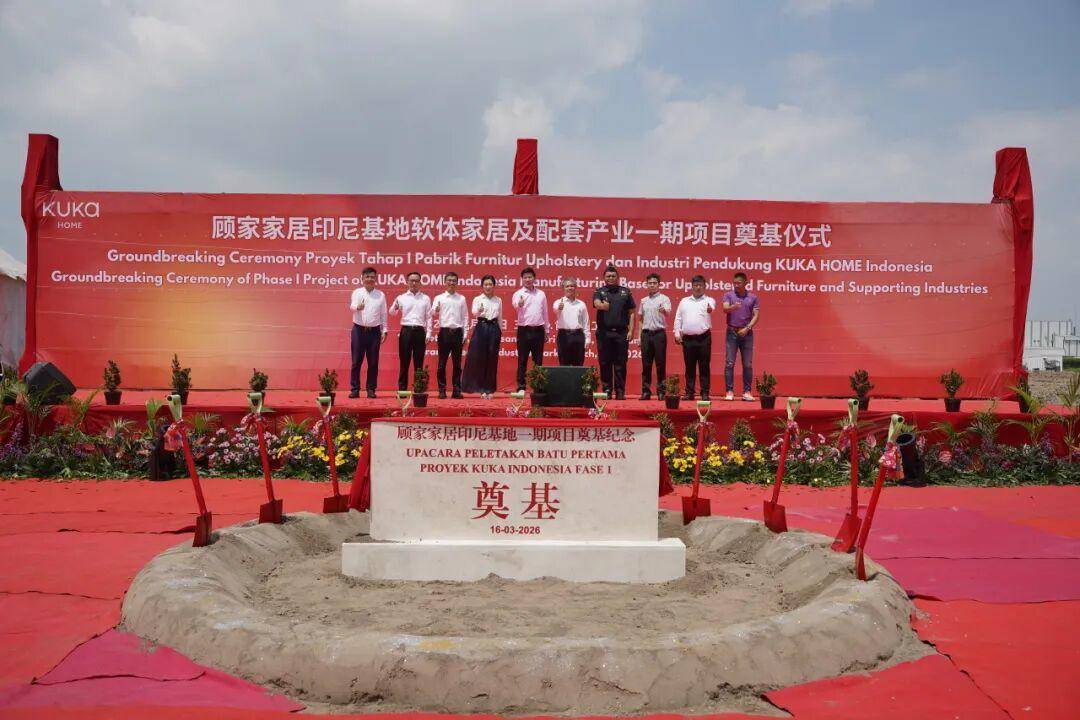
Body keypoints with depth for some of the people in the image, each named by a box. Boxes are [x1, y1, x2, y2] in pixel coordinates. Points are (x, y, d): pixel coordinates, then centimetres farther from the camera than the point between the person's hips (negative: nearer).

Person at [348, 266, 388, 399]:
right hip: (359, 330, -1)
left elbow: (383, 314, 11)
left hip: (374, 331, 1)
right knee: (356, 361, 0)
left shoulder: (381, 295, 8)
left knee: (373, 362, 4)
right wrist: (357, 307, -39)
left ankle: (371, 389, 12)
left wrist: (384, 330, 5)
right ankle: (354, 389, 7)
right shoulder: (357, 292, 3)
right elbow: (352, 306, -16)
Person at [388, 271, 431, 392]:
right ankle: (402, 389, 6)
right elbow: (392, 312, 5)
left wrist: (428, 334, 1)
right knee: (404, 362, 1)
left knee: (418, 363, 3)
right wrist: (395, 307, -19)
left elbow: (428, 317, 8)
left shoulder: (425, 299, 9)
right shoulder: (401, 297, 7)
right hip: (406, 331, 0)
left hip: (420, 331, 0)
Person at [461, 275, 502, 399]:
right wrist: (479, 310, -39)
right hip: (481, 328, -2)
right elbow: (474, 313, -17)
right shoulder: (477, 299, 2)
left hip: (494, 329, 2)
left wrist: (500, 332, 12)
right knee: (478, 358, -3)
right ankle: (481, 388, 6)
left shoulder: (498, 301, 10)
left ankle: (488, 388, 12)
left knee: (492, 360, 3)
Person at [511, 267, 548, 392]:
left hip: (538, 330, 3)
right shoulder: (518, 294, -1)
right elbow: (515, 305, -24)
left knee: (538, 360, 7)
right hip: (524, 330, -3)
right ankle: (521, 386, 4)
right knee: (522, 360, 0)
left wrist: (546, 331, 14)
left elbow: (545, 313, 15)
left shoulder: (541, 294, 9)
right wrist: (519, 304, -48)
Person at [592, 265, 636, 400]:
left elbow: (631, 313, 10)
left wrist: (631, 330, 1)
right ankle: (607, 390, 10)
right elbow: (597, 303, -15)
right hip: (604, 332, 0)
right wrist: (603, 305, -38)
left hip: (621, 333, 0)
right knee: (605, 363, 3)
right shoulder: (599, 291, 8)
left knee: (620, 364, 1)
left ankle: (620, 391, 6)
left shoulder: (625, 292, 11)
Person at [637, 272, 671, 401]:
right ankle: (646, 391, 10)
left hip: (659, 333, -4)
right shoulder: (644, 301, 15)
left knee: (660, 363, -3)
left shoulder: (664, 299, 0)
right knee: (646, 364, 5)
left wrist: (664, 310, -43)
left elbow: (668, 313, -19)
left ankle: (661, 391, 2)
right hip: (646, 333, 4)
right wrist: (640, 336, 12)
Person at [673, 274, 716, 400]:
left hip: (704, 338, -2)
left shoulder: (709, 300, 6)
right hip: (688, 339, 2)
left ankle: (705, 393, 4)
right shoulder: (684, 301, 15)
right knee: (689, 367, 6)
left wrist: (710, 309, -43)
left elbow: (712, 307, -19)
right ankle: (689, 392, 11)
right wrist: (677, 333, 4)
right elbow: (678, 319, 14)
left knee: (704, 367, 0)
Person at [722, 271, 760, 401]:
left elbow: (755, 316, 2)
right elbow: (725, 309, -14)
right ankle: (729, 392, 1)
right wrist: (733, 307, -36)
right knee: (729, 363, -3)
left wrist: (747, 328, -13)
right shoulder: (728, 295, 4)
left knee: (748, 364, 2)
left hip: (746, 333, 1)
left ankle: (747, 392, 9)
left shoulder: (753, 297, 7)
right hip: (732, 332, -1)